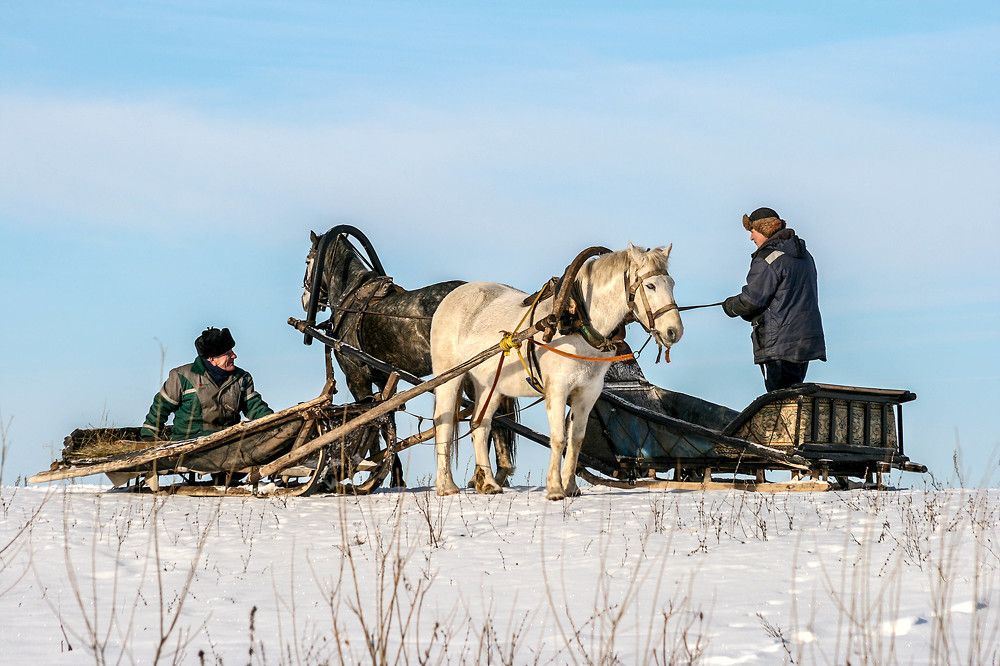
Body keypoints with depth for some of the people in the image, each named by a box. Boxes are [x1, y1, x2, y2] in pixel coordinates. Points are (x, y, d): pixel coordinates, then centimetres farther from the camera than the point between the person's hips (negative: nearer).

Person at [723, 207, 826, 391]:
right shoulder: (804, 256, 16)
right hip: (806, 340, 9)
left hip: (779, 344, -9)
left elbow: (751, 300, -13)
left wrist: (730, 306, 8)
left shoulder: (767, 259, -13)